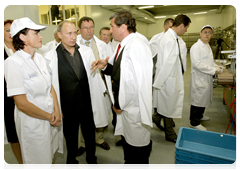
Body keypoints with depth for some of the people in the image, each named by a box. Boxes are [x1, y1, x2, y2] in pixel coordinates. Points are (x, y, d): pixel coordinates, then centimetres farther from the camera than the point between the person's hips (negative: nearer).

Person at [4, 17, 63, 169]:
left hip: (51, 119, 6)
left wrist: (57, 113, -6)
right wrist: (49, 117, -12)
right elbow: (22, 104, -22)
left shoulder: (39, 58, 3)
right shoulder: (13, 62, -19)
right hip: (33, 123, -6)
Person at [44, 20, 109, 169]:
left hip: (87, 103, 3)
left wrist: (102, 92, 9)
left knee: (90, 133, 20)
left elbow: (95, 74, 6)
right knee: (71, 135, 19)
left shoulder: (87, 51, 0)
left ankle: (91, 158, 48)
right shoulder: (51, 56, -8)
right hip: (68, 106, -2)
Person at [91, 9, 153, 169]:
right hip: (124, 105, 10)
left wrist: (120, 104, -16)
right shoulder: (124, 46, 9)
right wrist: (106, 65, 0)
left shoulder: (137, 47, -23)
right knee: (127, 141, 28)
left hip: (134, 108, -10)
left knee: (137, 145, 11)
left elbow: (137, 82, -26)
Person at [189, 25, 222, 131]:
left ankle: (199, 115, 40)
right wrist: (213, 70, -19)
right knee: (197, 100, -2)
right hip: (199, 78, -9)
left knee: (204, 98, 20)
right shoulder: (196, 47, -15)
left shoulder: (208, 46, 15)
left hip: (207, 78, 9)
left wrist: (215, 67, 7)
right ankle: (194, 123, 12)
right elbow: (197, 64, -24)